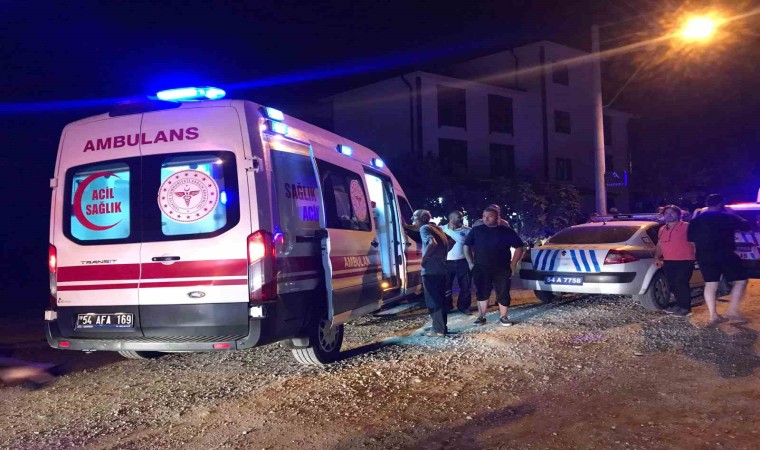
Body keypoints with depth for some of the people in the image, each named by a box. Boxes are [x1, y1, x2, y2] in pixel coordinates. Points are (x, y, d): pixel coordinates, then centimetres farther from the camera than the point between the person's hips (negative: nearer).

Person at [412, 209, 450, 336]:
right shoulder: (436, 228, 19)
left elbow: (432, 243, -27)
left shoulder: (424, 228, -8)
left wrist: (424, 257, -16)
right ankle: (442, 327, 20)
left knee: (432, 300, -3)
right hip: (441, 269, 9)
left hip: (430, 270, -9)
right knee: (440, 299, 14)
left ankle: (438, 330, -2)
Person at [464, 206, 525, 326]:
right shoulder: (476, 230, 5)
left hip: (502, 269, 0)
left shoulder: (507, 231, 3)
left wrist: (513, 264, 1)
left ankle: (503, 317, 13)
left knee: (503, 293, 1)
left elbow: (519, 247, 8)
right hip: (481, 268, 1)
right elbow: (466, 246, 12)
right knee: (482, 293, 4)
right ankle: (481, 316, 13)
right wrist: (470, 263, 4)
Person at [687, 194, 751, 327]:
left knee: (710, 283, 9)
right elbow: (746, 226, 4)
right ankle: (732, 311, 0)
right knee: (740, 280, 7)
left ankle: (713, 315, 5)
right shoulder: (728, 216, -4)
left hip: (704, 256, 5)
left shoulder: (697, 220, 9)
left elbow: (690, 237, 12)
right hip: (725, 255, -5)